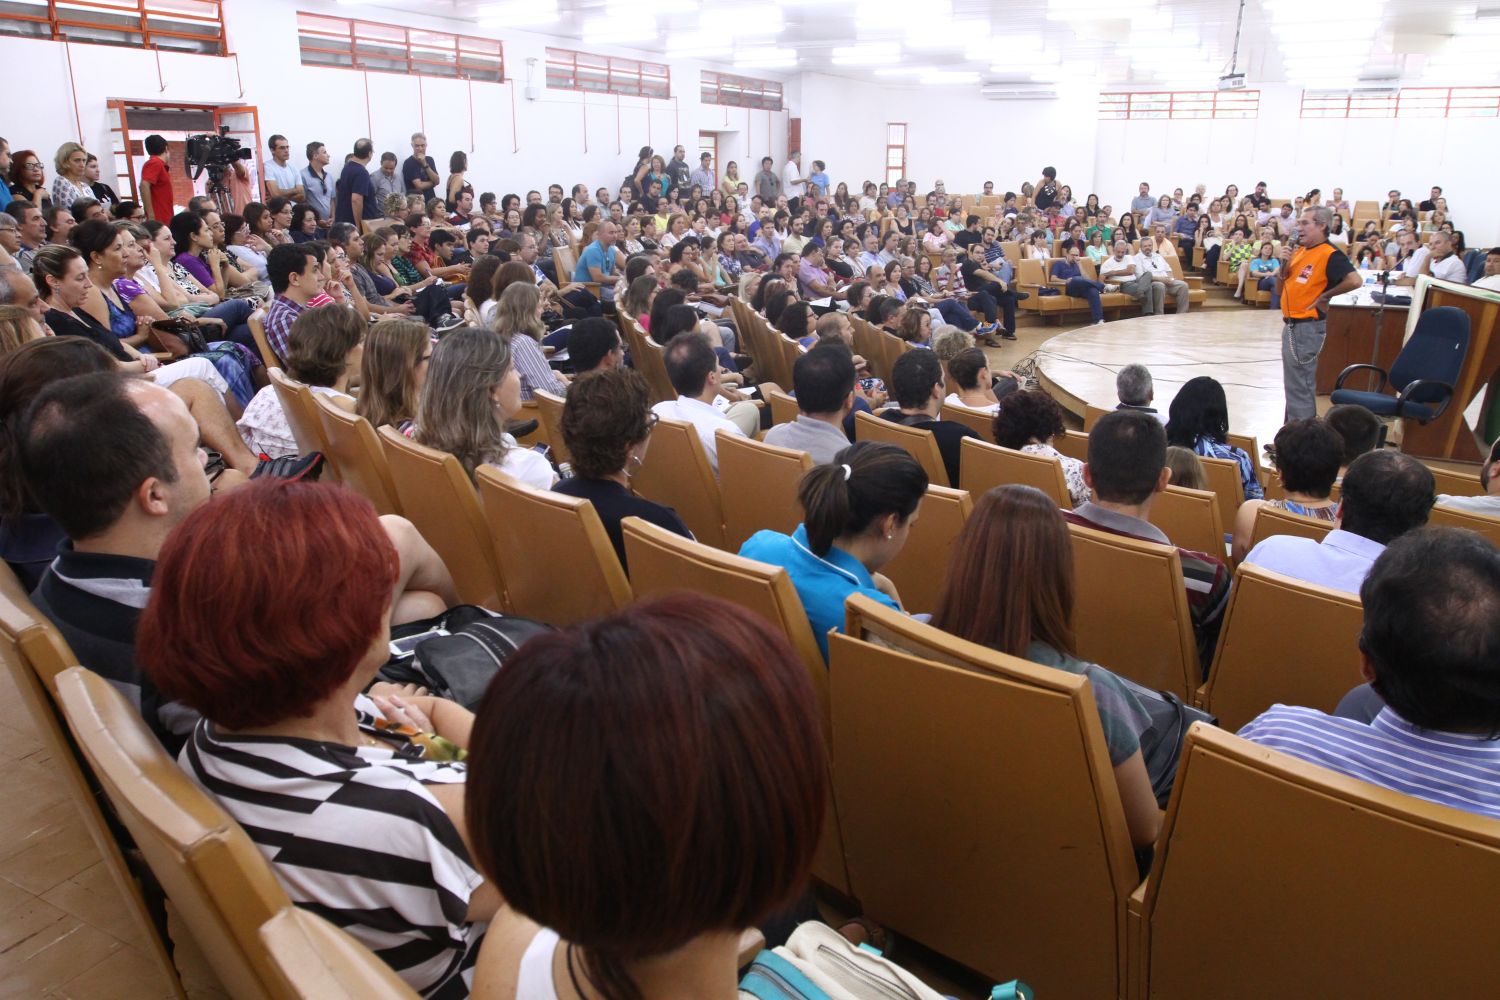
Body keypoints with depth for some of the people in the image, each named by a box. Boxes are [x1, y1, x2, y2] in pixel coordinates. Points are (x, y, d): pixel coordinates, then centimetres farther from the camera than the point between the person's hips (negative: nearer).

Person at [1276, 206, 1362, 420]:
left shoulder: (1329, 254, -14)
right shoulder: (1299, 251, 11)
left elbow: (1355, 280, -27)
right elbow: (1280, 290, 14)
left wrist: (1324, 296, -15)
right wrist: (1283, 264, -2)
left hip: (1307, 327, -9)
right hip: (1291, 324, 9)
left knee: (1300, 386, -5)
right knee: (1293, 384, 17)